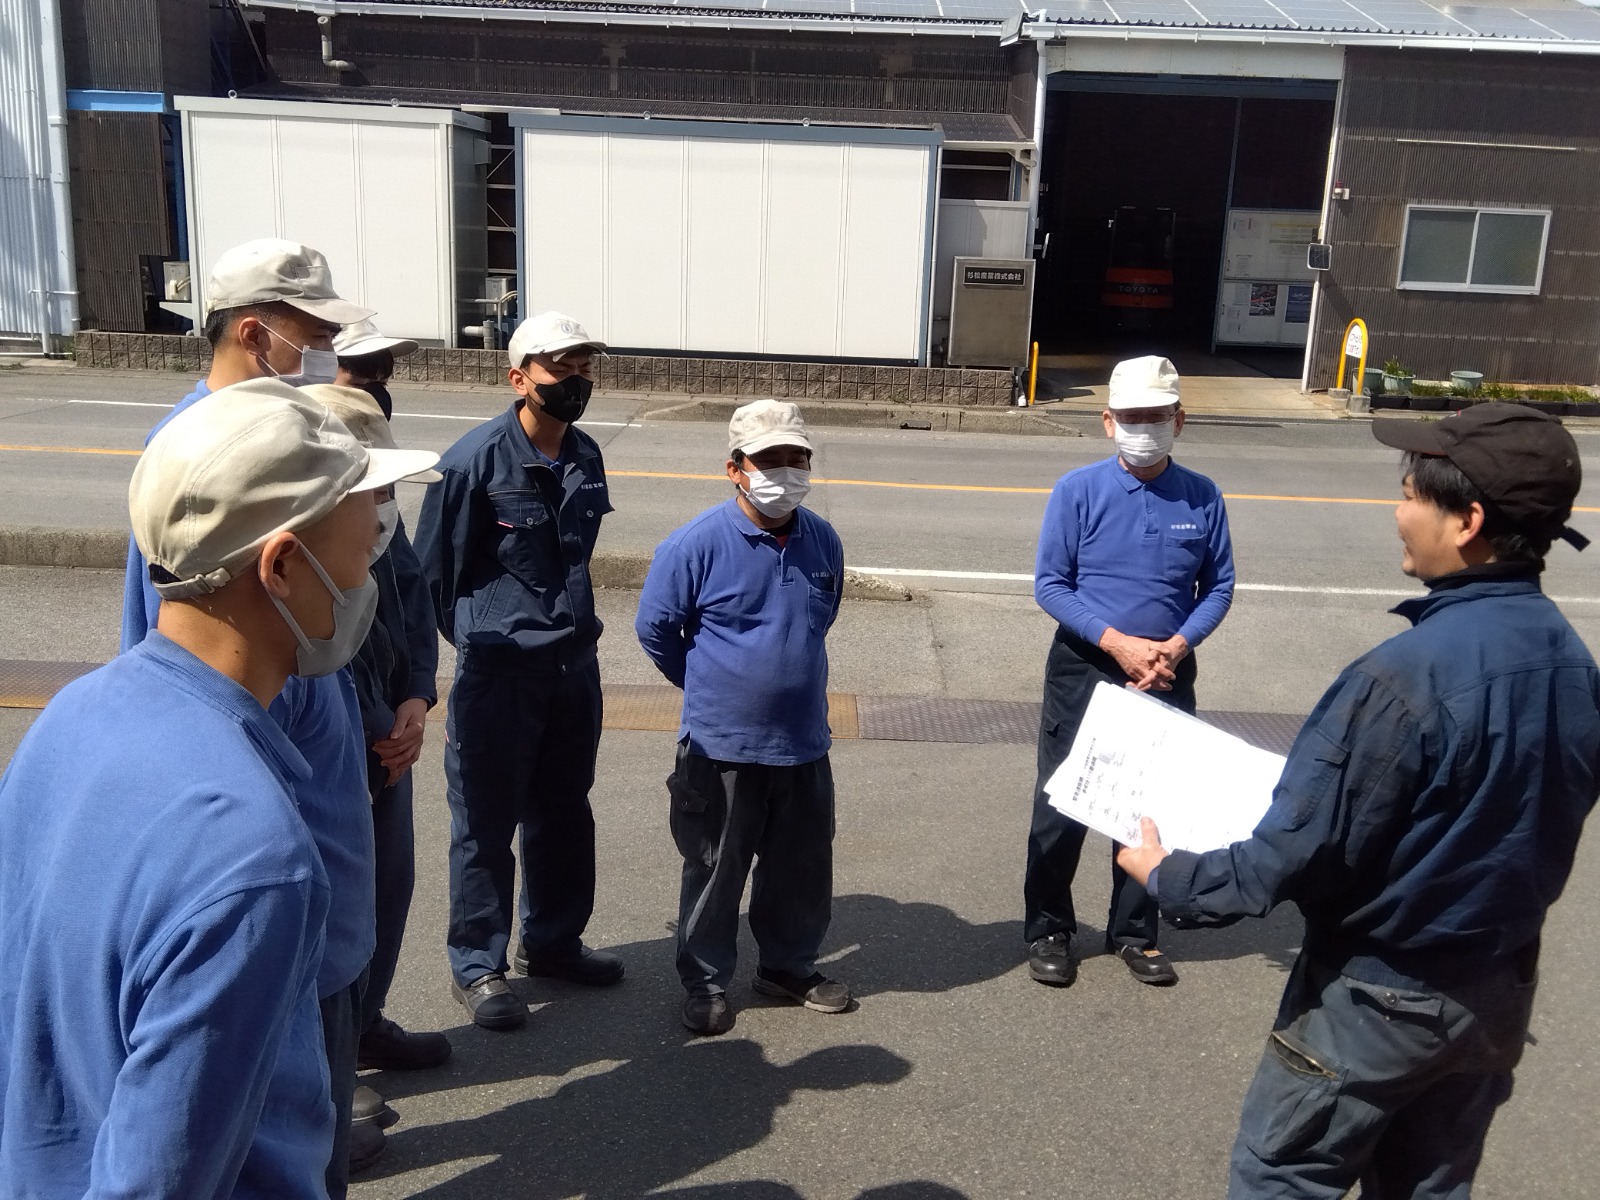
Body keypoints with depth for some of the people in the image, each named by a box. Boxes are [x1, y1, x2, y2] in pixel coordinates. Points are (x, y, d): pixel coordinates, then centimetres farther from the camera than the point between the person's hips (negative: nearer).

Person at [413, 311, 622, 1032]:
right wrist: (477, 637, 4)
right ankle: (477, 965, 21)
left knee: (564, 815, 18)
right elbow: (434, 569, -6)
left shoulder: (585, 456, 5)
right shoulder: (475, 461, -15)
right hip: (498, 673, -6)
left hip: (575, 666, 7)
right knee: (486, 825, 6)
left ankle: (552, 943, 35)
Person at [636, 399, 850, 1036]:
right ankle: (706, 983, 27)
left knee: (803, 867, 17)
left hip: (803, 743, 5)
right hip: (721, 746, -5)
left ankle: (789, 965, 38)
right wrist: (708, 686, 7)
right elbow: (655, 629, -3)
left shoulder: (822, 541, 1)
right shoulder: (698, 543, -14)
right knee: (714, 871, 9)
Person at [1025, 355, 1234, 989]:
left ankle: (1135, 933, 29)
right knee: (1062, 806, 4)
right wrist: (1120, 644, -18)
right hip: (1083, 671, -2)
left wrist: (1175, 647, -14)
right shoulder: (1078, 490, -8)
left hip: (1168, 675, 2)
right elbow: (1050, 585, -9)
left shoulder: (1202, 497, -2)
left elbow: (1218, 586, 3)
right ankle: (1048, 931, 21)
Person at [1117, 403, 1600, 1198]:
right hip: (1498, 989, 7)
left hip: (1379, 996, -7)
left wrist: (1171, 881, -8)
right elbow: (1527, 826, 9)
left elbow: (1297, 857, -24)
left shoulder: (1408, 675, -29)